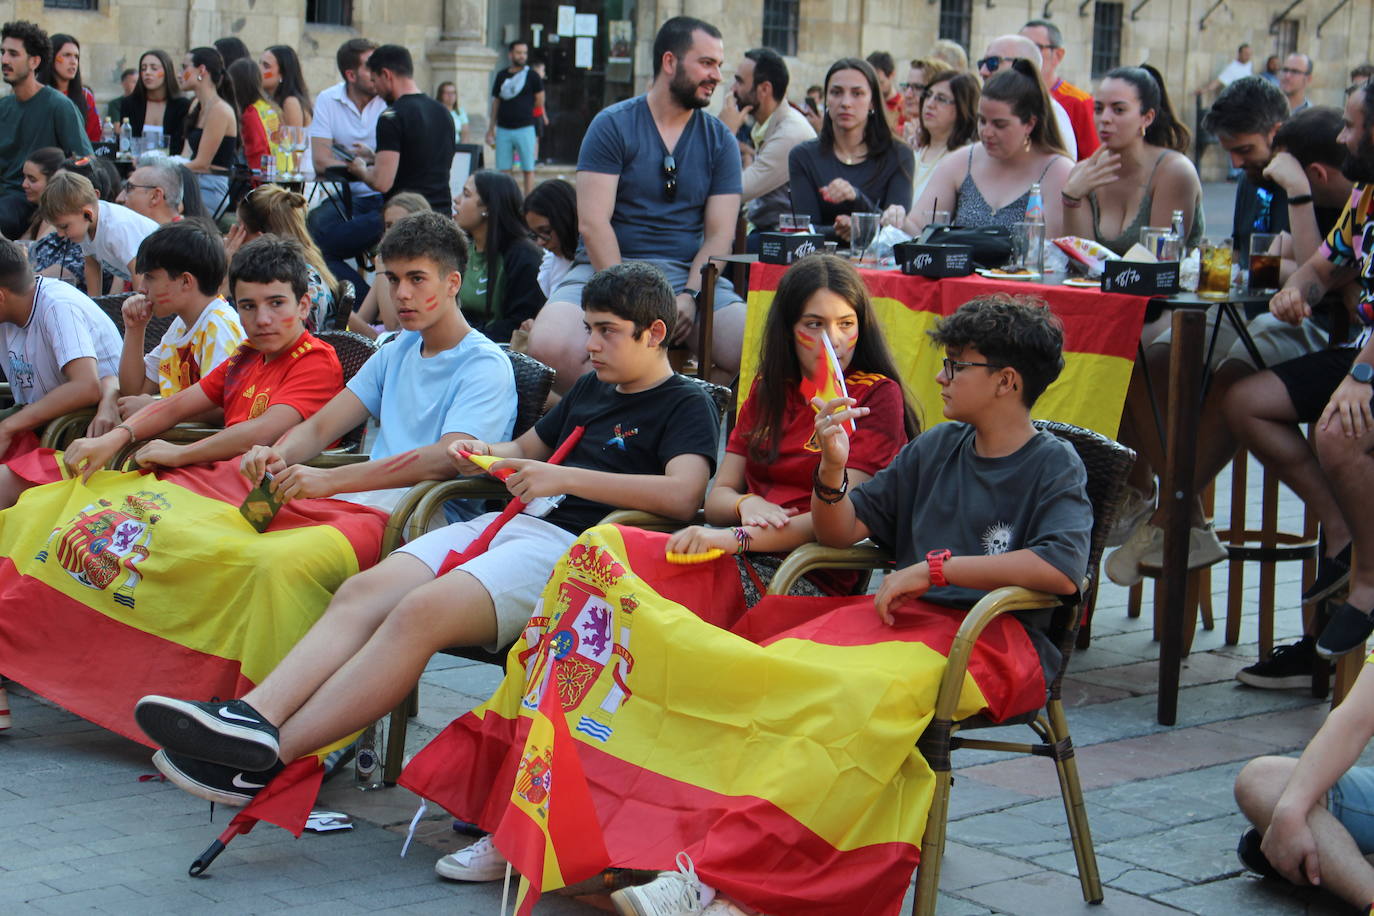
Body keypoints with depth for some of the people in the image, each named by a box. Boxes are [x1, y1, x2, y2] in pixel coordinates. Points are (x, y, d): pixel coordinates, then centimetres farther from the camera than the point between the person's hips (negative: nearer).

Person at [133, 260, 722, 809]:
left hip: (567, 546, -9)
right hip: (505, 522, 9)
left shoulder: (685, 405, 2)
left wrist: (565, 478, -21)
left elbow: (684, 494, -18)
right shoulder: (591, 389, 28)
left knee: (420, 612, -31)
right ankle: (253, 715, -35)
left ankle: (272, 757, -34)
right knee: (363, 592, -17)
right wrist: (485, 457, 18)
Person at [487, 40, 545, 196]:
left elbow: (539, 100, 7)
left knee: (528, 169, 0)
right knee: (504, 170, 4)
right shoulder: (501, 76, 10)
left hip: (525, 129, -3)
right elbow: (496, 103, 14)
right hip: (503, 129, 3)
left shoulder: (532, 76, 1)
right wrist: (491, 129, 13)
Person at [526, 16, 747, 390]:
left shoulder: (720, 140, 12)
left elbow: (719, 234, 5)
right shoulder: (613, 125, 3)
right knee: (549, 349, -33)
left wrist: (690, 296, -14)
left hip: (690, 273, 2)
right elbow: (593, 223, -6)